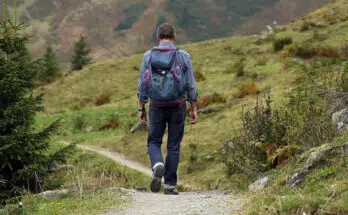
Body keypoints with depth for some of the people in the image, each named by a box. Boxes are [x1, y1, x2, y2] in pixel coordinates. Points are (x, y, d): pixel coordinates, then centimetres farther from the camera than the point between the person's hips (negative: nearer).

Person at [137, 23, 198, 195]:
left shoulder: (148, 56, -2)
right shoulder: (183, 56, -4)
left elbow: (143, 85, -1)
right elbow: (191, 85, -3)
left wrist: (141, 109, 6)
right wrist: (194, 109, 3)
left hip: (157, 107, 0)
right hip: (177, 107, 0)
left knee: (154, 142, 14)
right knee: (173, 146, 10)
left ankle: (158, 166, -17)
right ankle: (170, 185, 9)